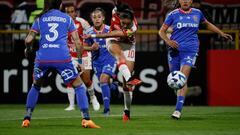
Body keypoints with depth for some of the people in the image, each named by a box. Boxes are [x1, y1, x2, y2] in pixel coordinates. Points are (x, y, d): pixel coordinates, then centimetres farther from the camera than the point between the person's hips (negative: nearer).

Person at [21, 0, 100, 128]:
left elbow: (28, 40, 7)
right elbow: (77, 42, 9)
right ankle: (86, 119, -2)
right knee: (79, 86, 10)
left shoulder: (40, 18, 14)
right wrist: (80, 60, 19)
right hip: (62, 58, -2)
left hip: (42, 58, 2)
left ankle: (27, 119, 18)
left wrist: (28, 49, 28)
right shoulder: (67, 18, 13)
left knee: (35, 86, 25)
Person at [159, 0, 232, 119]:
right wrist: (168, 41, -14)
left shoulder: (197, 13, 9)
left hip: (190, 50, -1)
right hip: (174, 50, 1)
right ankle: (179, 103, 31)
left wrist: (221, 33, 25)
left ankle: (178, 109, -22)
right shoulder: (173, 14, 3)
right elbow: (162, 31, 4)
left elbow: (207, 24, 27)